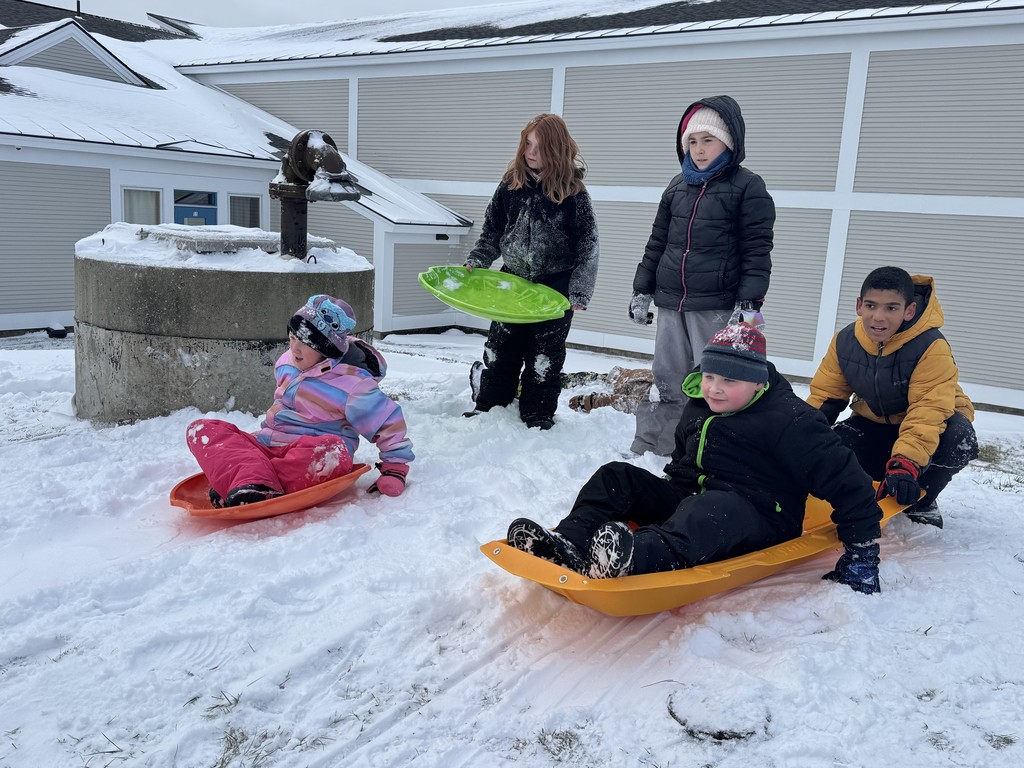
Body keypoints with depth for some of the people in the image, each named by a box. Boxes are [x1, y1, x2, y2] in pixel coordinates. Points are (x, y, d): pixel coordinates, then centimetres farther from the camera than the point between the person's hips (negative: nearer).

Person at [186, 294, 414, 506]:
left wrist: (395, 470, -9)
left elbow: (389, 423, -8)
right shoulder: (288, 364, 9)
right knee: (201, 429, -11)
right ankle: (255, 481, -38)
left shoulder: (351, 384, -12)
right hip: (265, 446, 7)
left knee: (332, 452, -42)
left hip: (309, 460, -7)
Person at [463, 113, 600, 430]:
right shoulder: (511, 184, 1)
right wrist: (474, 264, -3)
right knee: (500, 348, 11)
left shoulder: (572, 192, -10)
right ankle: (488, 407, 24)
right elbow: (492, 232, 10)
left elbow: (588, 245, -8)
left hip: (554, 287, -4)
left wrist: (579, 293, -14)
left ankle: (538, 416, 18)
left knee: (545, 355, 6)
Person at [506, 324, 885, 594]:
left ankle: (637, 556, -72)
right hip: (692, 499, 8)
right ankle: (570, 541, -33)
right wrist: (670, 496, 19)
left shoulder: (789, 420, -11)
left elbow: (845, 480, -11)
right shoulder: (698, 407, 11)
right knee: (616, 477, -7)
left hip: (760, 520, -7)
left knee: (710, 510, -42)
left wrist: (862, 551, -11)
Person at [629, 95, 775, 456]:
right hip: (670, 304, 6)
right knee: (666, 383, 12)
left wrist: (749, 304, -15)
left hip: (717, 307, -5)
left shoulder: (748, 187, -3)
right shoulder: (678, 185, 13)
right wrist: (642, 291, 14)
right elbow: (657, 242, 17)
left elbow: (757, 251, -7)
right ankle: (647, 450, 21)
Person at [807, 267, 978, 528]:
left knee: (959, 439, -37)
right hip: (874, 424, 3)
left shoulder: (931, 347, -29)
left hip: (935, 421, -3)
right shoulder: (844, 341, -13)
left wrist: (906, 463, -51)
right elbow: (824, 395, -5)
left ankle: (920, 501, -8)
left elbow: (928, 410, -38)